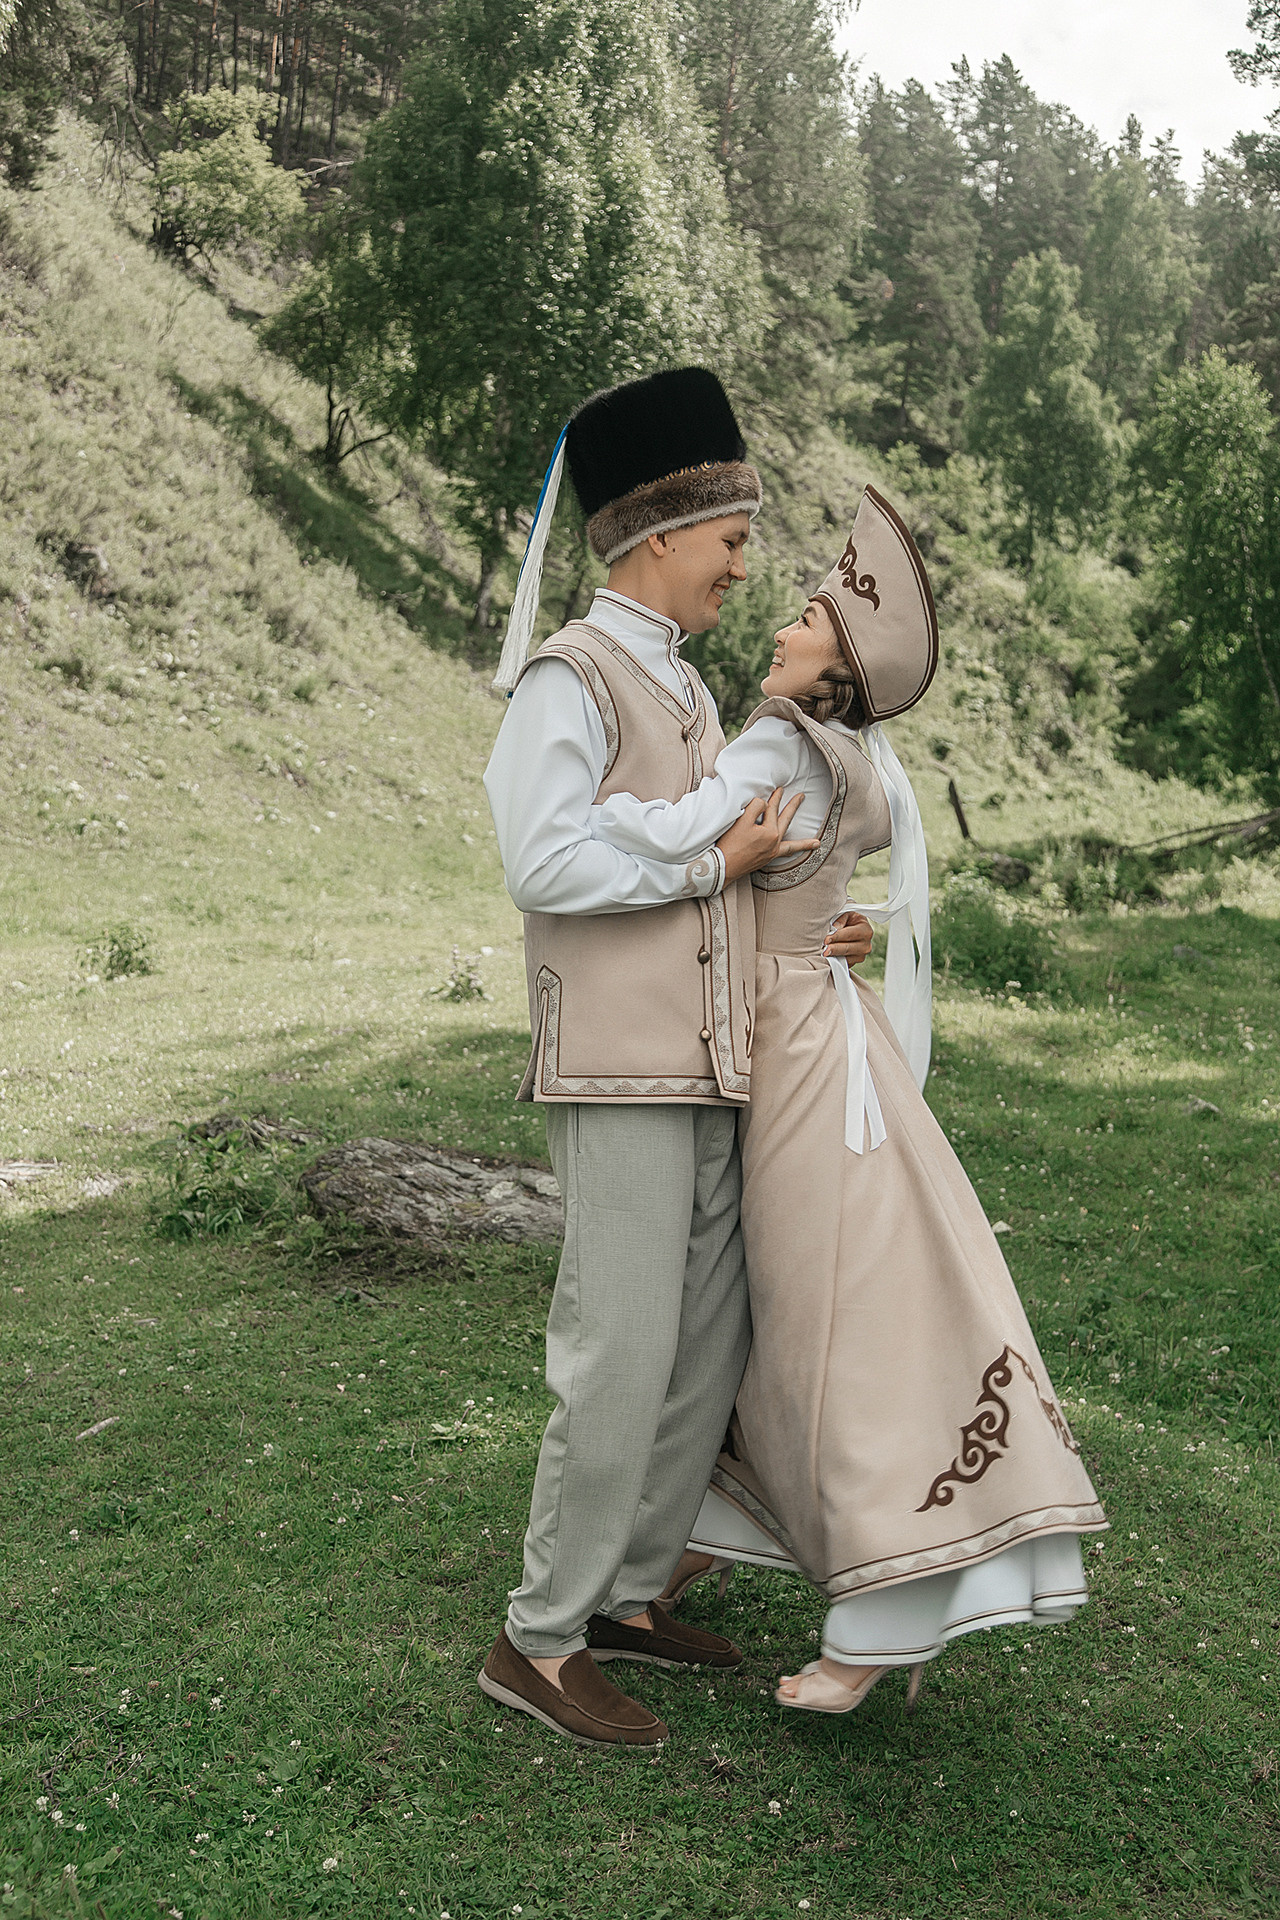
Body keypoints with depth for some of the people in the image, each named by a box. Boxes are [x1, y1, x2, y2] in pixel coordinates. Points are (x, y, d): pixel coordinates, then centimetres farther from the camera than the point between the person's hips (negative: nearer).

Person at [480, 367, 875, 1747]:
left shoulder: (685, 690, 21)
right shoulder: (570, 676, -7)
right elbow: (543, 863, -20)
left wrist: (809, 936, 12)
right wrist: (717, 864, -11)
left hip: (707, 1072, 9)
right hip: (616, 1074, -9)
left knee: (710, 1351, 11)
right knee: (621, 1361, -7)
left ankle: (629, 1596, 25)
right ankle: (540, 1643, 8)